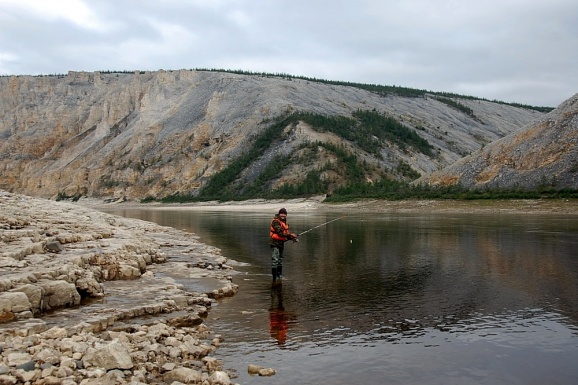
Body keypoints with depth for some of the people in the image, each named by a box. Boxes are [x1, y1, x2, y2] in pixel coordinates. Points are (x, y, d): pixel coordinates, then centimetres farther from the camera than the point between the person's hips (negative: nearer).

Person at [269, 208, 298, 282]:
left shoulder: (284, 222, 14)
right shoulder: (275, 221, -15)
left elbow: (286, 233, 15)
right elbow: (280, 232, -23)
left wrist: (293, 238, -1)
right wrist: (291, 235, -25)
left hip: (281, 243, 9)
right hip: (275, 243, -9)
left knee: (280, 260, 18)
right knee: (275, 260, -12)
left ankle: (279, 275, 30)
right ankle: (274, 277, -10)